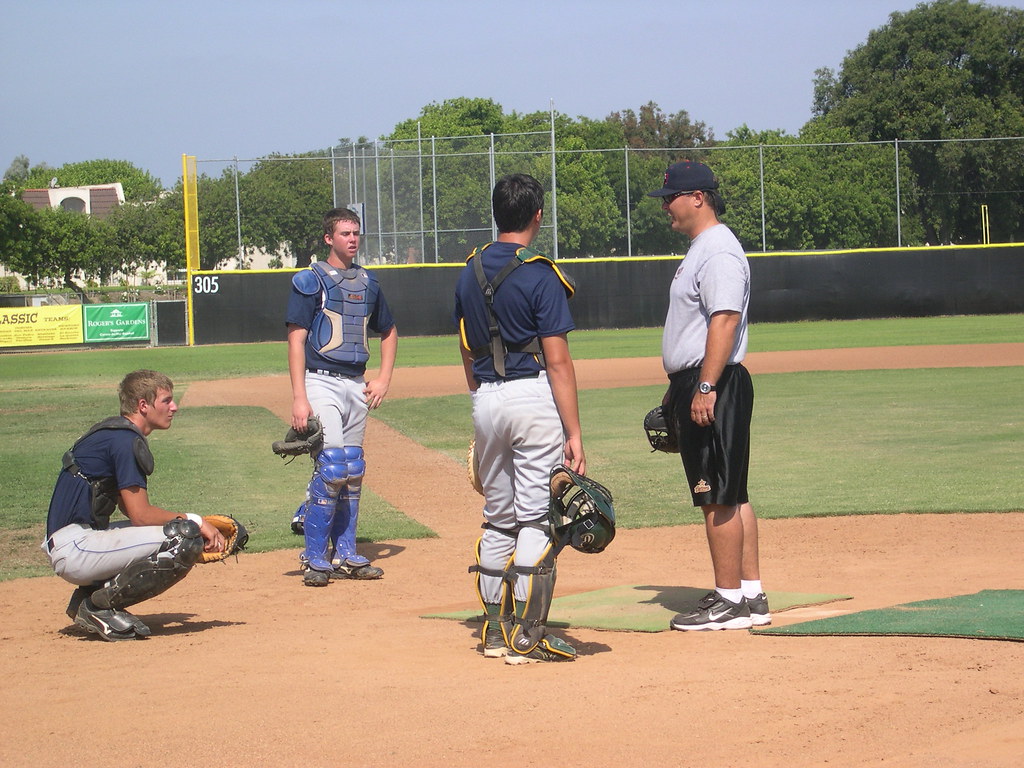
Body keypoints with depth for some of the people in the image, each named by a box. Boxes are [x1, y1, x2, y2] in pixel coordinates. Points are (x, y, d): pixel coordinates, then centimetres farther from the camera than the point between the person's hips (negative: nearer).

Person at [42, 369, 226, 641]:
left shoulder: (112, 432, 18)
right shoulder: (125, 440, -13)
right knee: (185, 539, -18)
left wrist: (195, 526, 8)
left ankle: (85, 598, 10)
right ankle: (98, 605, -10)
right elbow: (141, 515, -15)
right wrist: (193, 521, -3)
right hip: (75, 549, -10)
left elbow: (131, 508, 18)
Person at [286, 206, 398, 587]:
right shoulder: (310, 281, -4)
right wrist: (299, 397, -17)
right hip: (322, 383, -6)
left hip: (357, 385, 6)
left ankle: (345, 555, 16)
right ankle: (315, 559, -6)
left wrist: (384, 379, 10)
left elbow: (389, 332, 25)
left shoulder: (368, 282, 13)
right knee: (332, 467, -14)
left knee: (353, 472, 8)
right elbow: (296, 338, -9)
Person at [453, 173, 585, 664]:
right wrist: (574, 433, -13)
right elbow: (558, 362, -14)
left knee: (498, 517, 15)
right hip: (534, 398, -6)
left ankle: (496, 629, 20)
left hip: (486, 401, 6)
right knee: (536, 518, -2)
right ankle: (528, 637, -2)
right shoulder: (539, 275, -11)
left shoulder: (470, 272, 8)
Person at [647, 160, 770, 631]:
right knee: (730, 496, 12)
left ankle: (729, 601, -5)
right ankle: (751, 596, 16)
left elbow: (724, 322, -23)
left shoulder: (719, 251, -14)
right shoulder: (699, 250, 19)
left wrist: (705, 388, -27)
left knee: (719, 498, -8)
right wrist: (678, 391, 24)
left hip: (715, 386, -11)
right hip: (697, 386, 11)